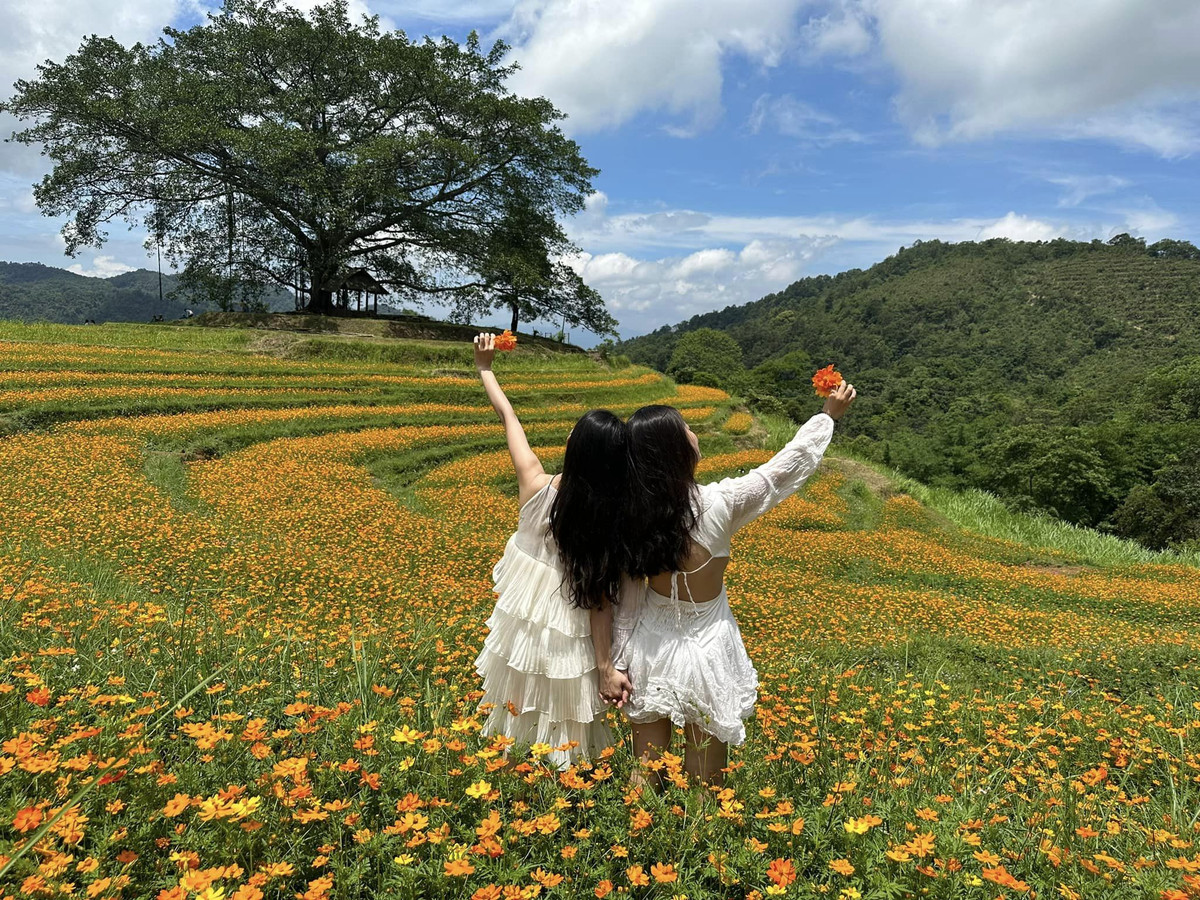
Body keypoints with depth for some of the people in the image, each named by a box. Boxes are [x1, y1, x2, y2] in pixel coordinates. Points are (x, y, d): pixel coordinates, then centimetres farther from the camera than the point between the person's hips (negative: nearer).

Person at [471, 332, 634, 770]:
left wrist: (484, 367, 10)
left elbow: (508, 417, -4)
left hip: (522, 625, 2)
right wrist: (606, 667, -10)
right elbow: (599, 598, -18)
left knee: (520, 719, 22)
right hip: (569, 640, -2)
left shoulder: (537, 488, -17)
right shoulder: (611, 519, -20)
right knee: (565, 729, 16)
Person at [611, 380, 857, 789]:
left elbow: (625, 597, -7)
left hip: (650, 651, 3)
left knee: (645, 770, 18)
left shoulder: (632, 515, -14)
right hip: (705, 653, -3)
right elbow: (788, 465, -8)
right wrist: (828, 415, 6)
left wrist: (618, 664, 1)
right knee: (703, 779, 15)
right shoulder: (719, 503, -22)